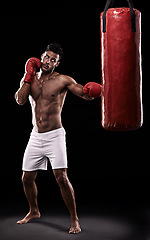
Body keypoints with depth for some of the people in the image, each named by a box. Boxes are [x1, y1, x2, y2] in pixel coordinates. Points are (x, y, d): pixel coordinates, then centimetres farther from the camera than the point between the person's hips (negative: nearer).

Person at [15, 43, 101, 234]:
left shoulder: (62, 80, -4)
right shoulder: (30, 79, 8)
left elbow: (86, 94, -11)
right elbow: (20, 100, -7)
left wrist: (90, 91, -35)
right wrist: (29, 75, -8)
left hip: (54, 136, -5)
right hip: (35, 137, 5)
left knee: (61, 177, -14)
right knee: (27, 178, 12)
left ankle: (74, 219, -1)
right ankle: (34, 211, 37)